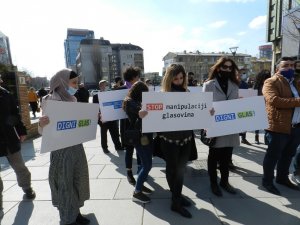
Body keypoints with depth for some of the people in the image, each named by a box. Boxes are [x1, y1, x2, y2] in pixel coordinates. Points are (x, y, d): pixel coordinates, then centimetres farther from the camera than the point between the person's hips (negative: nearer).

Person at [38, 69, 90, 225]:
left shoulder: (72, 100, 6)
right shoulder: (50, 101, -13)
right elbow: (44, 131, -15)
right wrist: (41, 125, -36)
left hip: (77, 147, 7)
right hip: (61, 149, -7)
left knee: (77, 180, 16)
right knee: (64, 183, 7)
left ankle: (75, 212, 35)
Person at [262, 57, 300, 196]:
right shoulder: (271, 82, -7)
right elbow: (274, 100, -23)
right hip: (278, 126, -8)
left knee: (288, 155, 19)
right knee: (273, 156, 2)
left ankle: (282, 178, 36)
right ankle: (267, 181, 17)